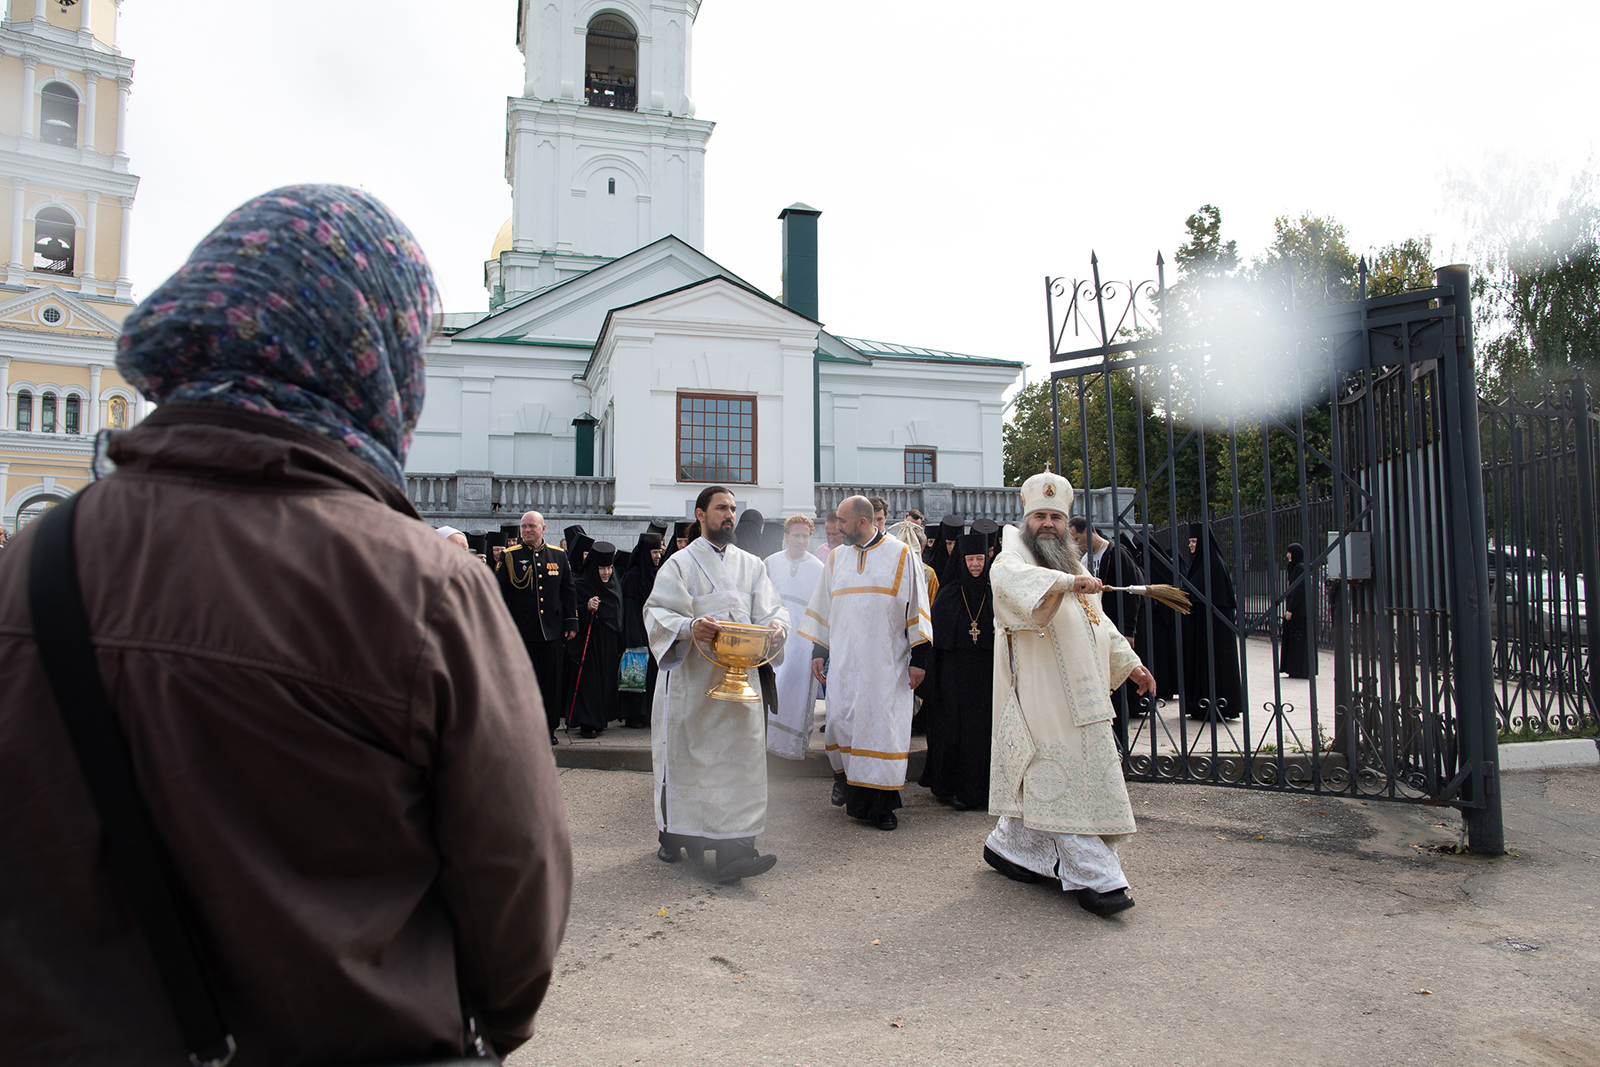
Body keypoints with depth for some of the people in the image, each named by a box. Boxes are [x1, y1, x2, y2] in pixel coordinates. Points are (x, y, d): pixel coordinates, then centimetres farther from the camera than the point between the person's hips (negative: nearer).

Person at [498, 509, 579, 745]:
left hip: (553, 631, 2)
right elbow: (499, 592, 1)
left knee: (552, 681, 4)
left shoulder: (558, 555, 9)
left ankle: (549, 727, 15)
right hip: (522, 631, -2)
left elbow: (569, 591, 12)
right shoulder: (509, 556, 2)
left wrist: (571, 623, 6)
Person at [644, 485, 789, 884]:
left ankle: (733, 850, -4)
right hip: (690, 676, -2)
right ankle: (673, 836, 26)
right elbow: (657, 612, -7)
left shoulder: (750, 565, 13)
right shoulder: (681, 563, 2)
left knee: (741, 755, -5)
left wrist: (777, 626, -15)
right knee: (683, 756, 7)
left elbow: (771, 609, 9)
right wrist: (690, 627, -26)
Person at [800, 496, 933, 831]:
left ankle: (881, 804, 9)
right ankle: (845, 776, 24)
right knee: (840, 721, -2)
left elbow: (917, 606, -1)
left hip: (886, 662, -3)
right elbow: (823, 607, 15)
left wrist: (919, 658, -6)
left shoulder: (902, 555, 0)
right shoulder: (836, 559, 11)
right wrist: (817, 651, 9)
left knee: (883, 726, -2)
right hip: (844, 661, 3)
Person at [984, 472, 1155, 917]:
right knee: (1063, 778, -8)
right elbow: (1010, 576, -33)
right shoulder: (1013, 559, -7)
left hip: (1079, 694, 8)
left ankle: (1009, 847, 27)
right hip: (1041, 692, -8)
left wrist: (1129, 663, 26)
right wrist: (1068, 581, -46)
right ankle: (1094, 877, -5)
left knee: (1042, 780, 11)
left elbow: (1100, 622, 29)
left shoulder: (1073, 567, 20)